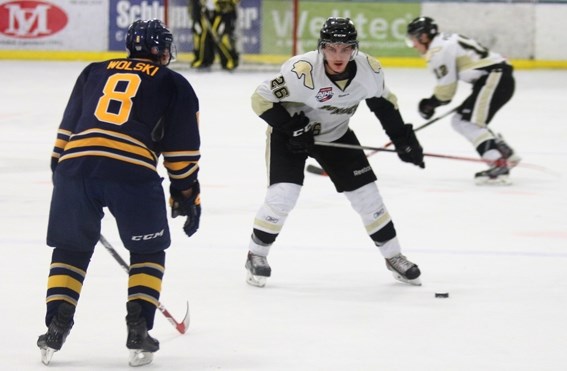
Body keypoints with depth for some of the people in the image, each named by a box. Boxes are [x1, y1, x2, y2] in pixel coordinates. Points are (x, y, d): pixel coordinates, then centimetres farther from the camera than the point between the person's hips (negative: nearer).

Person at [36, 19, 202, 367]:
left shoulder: (94, 72, 28)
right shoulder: (174, 85, 20)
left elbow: (67, 129, 28)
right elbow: (182, 153, 17)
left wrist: (59, 173, 35)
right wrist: (188, 199, 25)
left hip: (75, 164, 3)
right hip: (133, 170, -3)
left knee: (71, 248, 20)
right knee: (148, 251, 17)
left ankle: (56, 328, 11)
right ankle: (138, 331, 8)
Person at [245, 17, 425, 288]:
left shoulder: (369, 69, -20)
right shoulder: (302, 71, -35)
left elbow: (383, 102, 0)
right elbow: (262, 99, -25)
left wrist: (403, 137, -2)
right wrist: (292, 127, -29)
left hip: (336, 134, 4)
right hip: (290, 132, -4)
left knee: (366, 193, 2)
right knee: (283, 194, -19)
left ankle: (394, 257, 19)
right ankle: (256, 255, 3)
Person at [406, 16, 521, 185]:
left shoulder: (439, 50, -11)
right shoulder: (447, 42, 20)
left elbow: (445, 90, -9)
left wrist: (429, 104, 5)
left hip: (494, 78, -10)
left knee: (469, 122, -16)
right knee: (460, 121, 15)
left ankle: (499, 166, -29)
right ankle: (506, 154, 17)